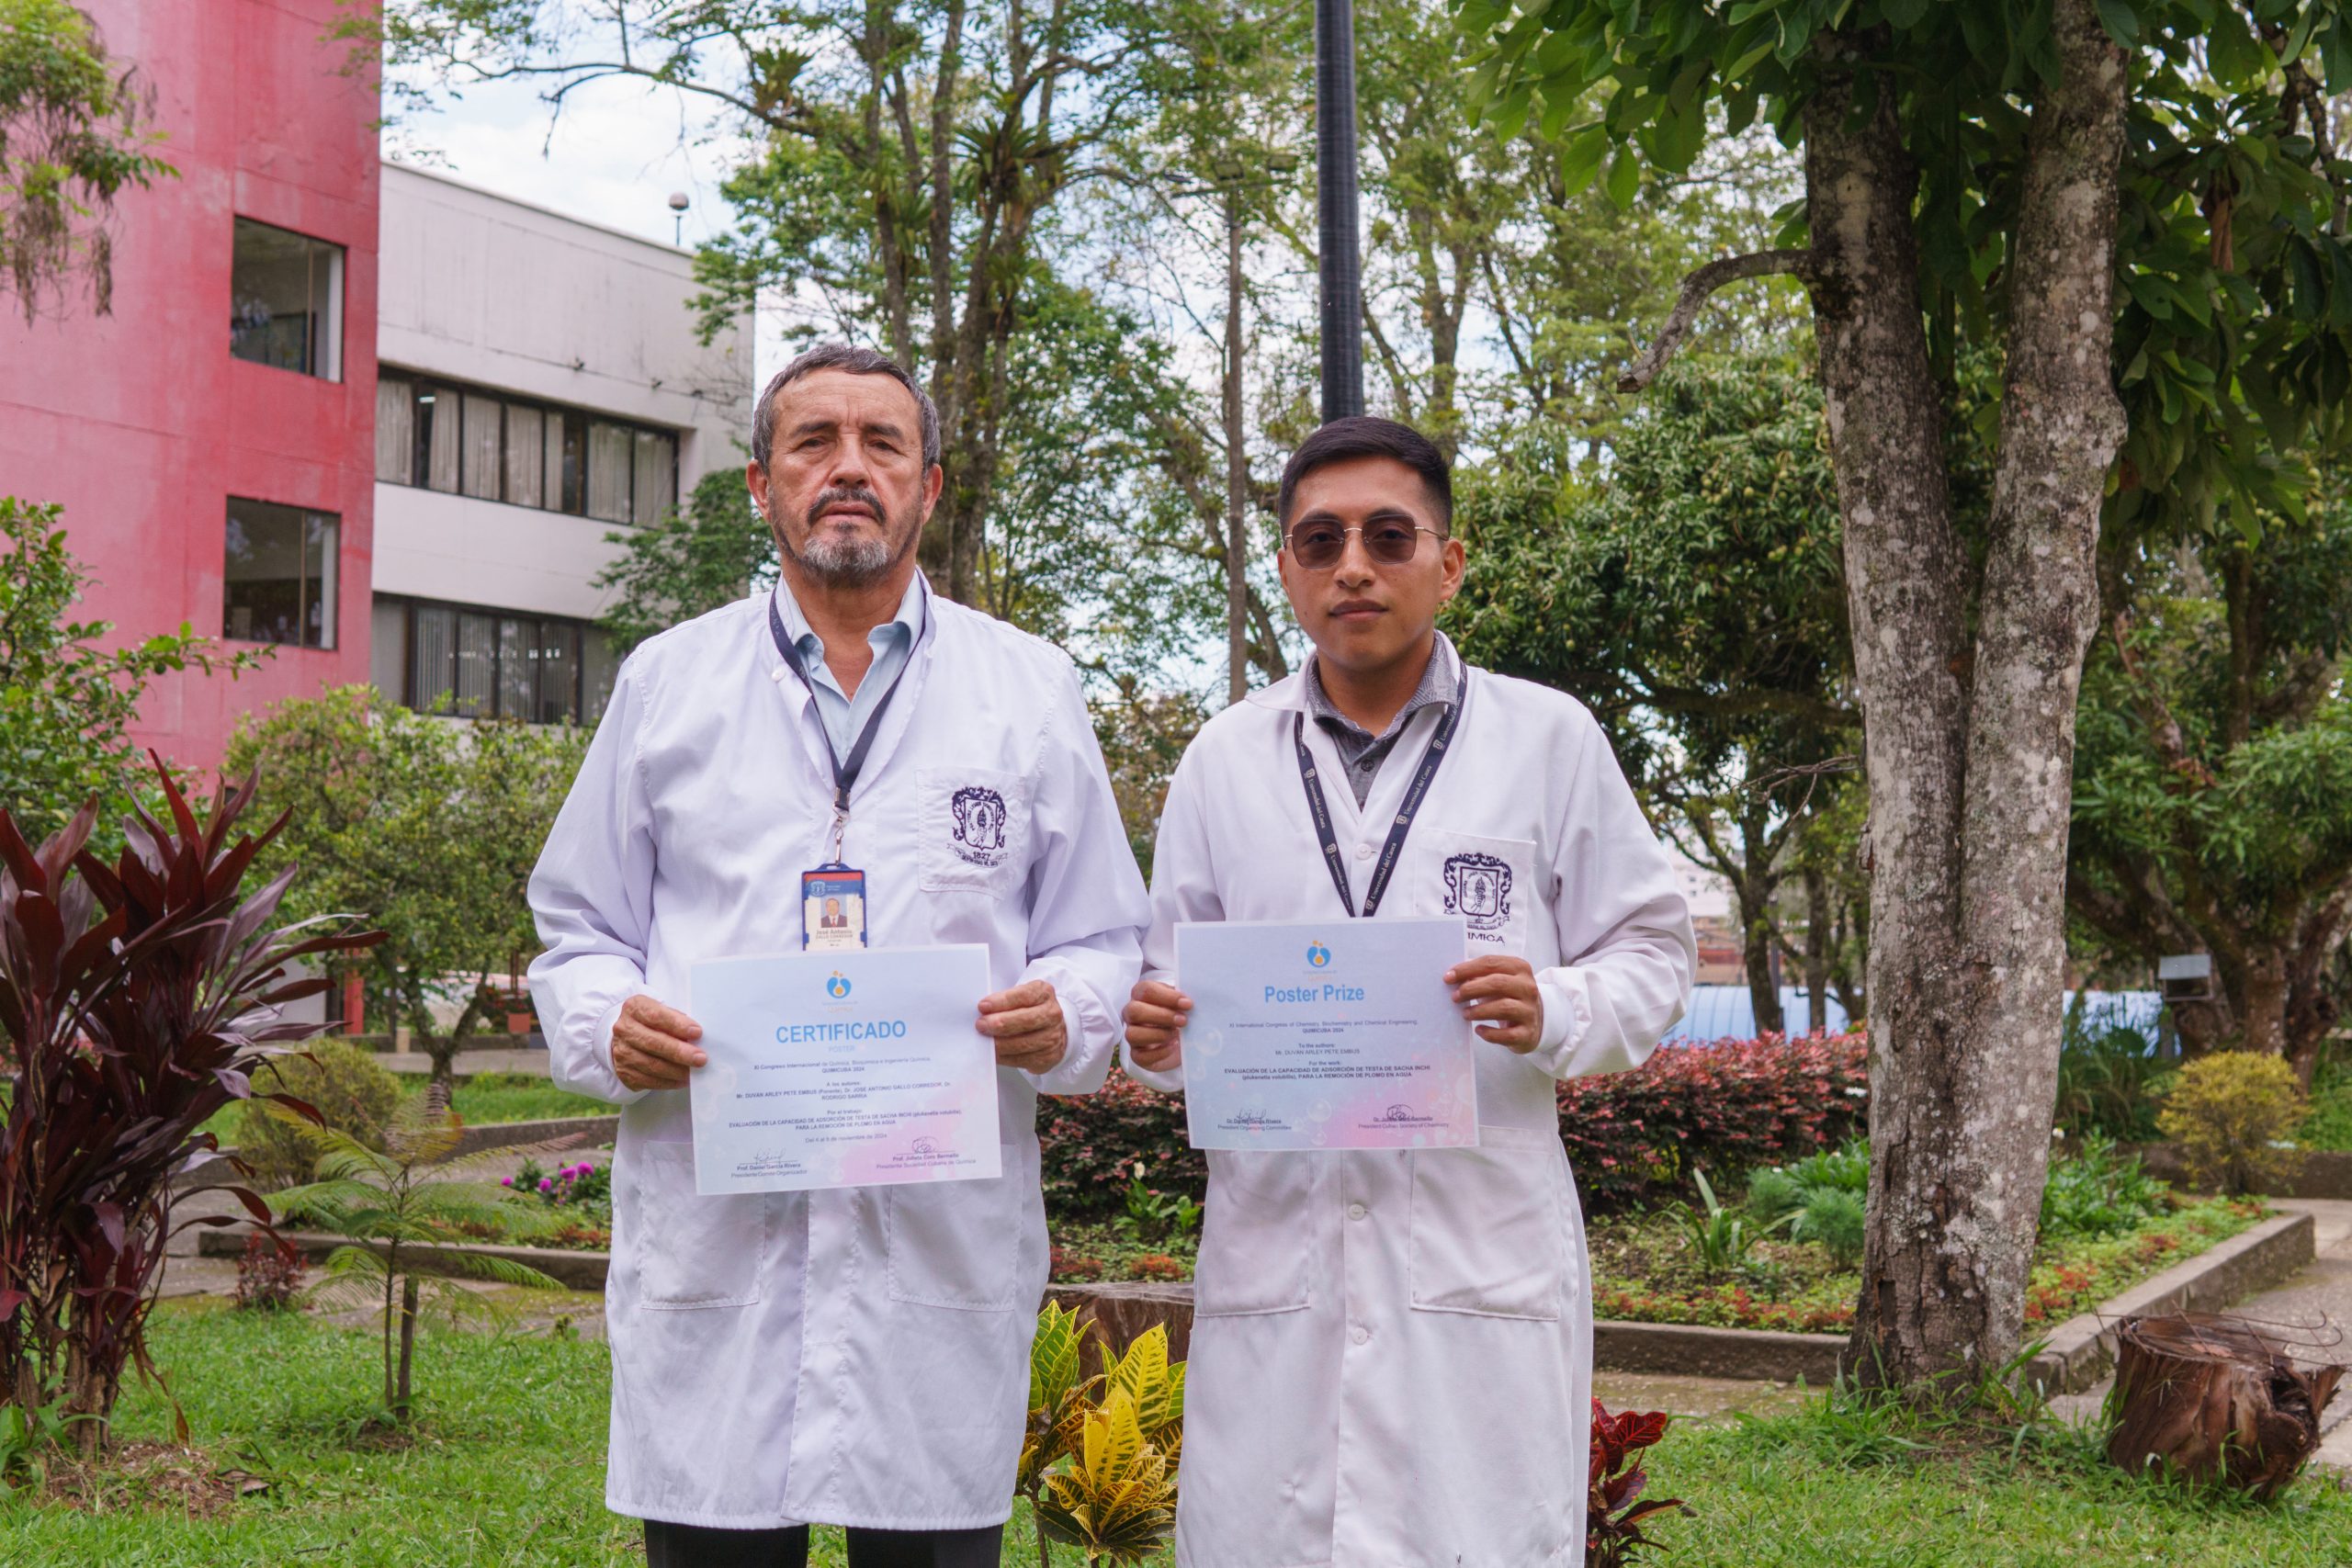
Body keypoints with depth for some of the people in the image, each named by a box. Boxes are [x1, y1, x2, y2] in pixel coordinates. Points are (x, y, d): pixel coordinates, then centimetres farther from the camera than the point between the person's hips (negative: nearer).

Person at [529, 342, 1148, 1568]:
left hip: (944, 1241, 0)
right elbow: (578, 930, 16)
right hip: (708, 1230, 0)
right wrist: (610, 1023, -6)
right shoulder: (665, 680, 13)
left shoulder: (1031, 691, 11)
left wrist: (1062, 1018, -10)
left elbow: (1102, 945, 12)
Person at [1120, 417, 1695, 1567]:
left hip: (1482, 1252, -2)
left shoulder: (1550, 739, 6)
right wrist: (1158, 1037, -5)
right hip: (1275, 1247, 2)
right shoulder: (1224, 758, 13)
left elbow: (1652, 955, 7)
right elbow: (1176, 979, 18)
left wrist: (1556, 1015, -13)